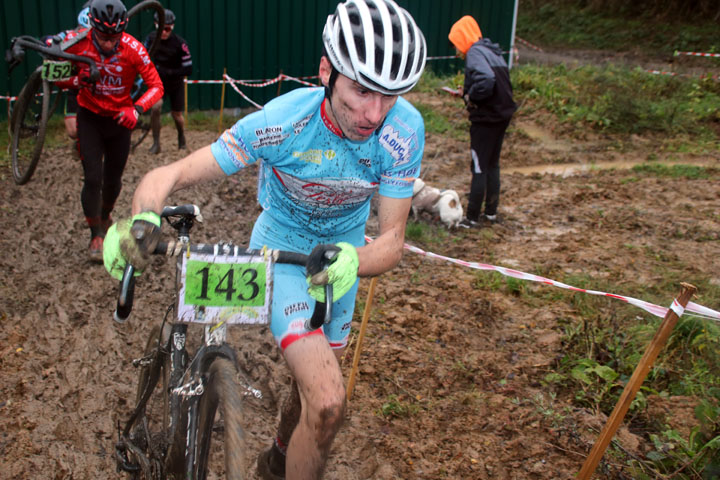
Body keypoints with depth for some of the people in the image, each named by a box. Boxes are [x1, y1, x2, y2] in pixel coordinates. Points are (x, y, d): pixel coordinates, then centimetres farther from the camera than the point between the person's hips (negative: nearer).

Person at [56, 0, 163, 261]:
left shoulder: (133, 49, -22)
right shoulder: (76, 42, -19)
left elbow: (156, 86, -19)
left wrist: (137, 109, -35)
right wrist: (76, 81, -26)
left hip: (119, 119, 1)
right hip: (89, 117, 0)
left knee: (113, 179, 12)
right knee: (93, 178, -9)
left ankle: (105, 217, 43)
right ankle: (96, 235, 9)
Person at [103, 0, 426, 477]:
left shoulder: (405, 129, -26)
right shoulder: (281, 123, -32)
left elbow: (392, 240, -25)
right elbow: (168, 175, -27)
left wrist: (353, 260, -47)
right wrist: (141, 219, -49)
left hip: (345, 249, 4)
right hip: (282, 248, -4)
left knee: (315, 374, 23)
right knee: (328, 402, -23)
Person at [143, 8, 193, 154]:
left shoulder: (180, 44, -22)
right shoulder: (151, 38, -11)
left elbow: (188, 70, -22)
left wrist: (168, 72, -29)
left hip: (175, 83, -1)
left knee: (176, 114, 8)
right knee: (156, 107, -23)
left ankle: (181, 137, 42)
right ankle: (156, 143, -10)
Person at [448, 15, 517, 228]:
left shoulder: (475, 53, -15)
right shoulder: (493, 51, 13)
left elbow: (486, 80, -32)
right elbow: (502, 81, 13)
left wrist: (471, 97, -15)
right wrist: (468, 91, 6)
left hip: (486, 119, -9)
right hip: (502, 114, 9)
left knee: (479, 168, -2)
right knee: (493, 165, 18)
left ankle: (472, 218, 5)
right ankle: (491, 212, 27)